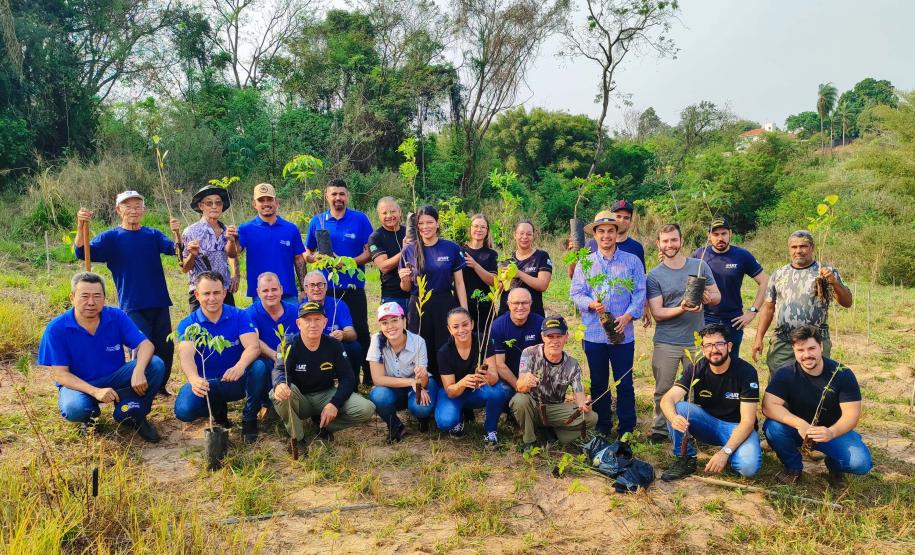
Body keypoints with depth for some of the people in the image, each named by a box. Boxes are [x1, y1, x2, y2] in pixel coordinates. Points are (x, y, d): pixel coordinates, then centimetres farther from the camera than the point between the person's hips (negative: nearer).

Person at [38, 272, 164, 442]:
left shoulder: (116, 317, -9)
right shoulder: (56, 329, -15)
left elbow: (146, 344, -14)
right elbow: (60, 374, -16)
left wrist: (138, 371, -36)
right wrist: (95, 392, -32)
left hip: (114, 379, 2)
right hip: (78, 384, -2)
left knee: (156, 364, -21)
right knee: (74, 408, -37)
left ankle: (130, 414, -5)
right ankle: (90, 416, 2)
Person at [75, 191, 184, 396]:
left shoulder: (153, 235, 8)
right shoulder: (110, 237, 2)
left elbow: (174, 249, -10)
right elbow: (82, 252, -12)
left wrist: (177, 233, -32)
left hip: (160, 303, 3)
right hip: (132, 306, -3)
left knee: (165, 348, 7)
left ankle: (160, 387, 26)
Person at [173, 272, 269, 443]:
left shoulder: (239, 316, -7)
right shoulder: (187, 325, -8)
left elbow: (253, 347, -22)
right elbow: (186, 356, -26)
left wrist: (240, 366, -46)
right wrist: (194, 379, -49)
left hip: (236, 380, 0)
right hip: (205, 383, 1)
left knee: (259, 367, -31)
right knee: (184, 410, -29)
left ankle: (249, 420, -8)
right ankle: (218, 410, 9)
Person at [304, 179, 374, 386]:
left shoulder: (360, 219, -1)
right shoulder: (317, 221, 7)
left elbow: (369, 252, -3)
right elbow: (307, 253, 13)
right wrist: (316, 258, -10)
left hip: (353, 286, -2)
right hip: (326, 288, 2)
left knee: (359, 331, 0)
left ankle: (368, 377, 11)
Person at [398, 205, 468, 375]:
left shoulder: (451, 248, 1)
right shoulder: (409, 250, 4)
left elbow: (459, 283, 4)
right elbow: (406, 288, 11)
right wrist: (404, 279, -11)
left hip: (446, 306, -1)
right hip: (418, 308, 1)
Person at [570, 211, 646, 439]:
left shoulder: (632, 261, 4)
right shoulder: (585, 263, 7)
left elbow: (639, 293, -1)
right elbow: (575, 292, 2)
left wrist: (627, 316, -15)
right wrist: (591, 304, -17)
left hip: (623, 333, -1)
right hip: (593, 333, 2)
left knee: (624, 383, 2)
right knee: (598, 383, 11)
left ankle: (626, 431, 14)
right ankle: (602, 429, 24)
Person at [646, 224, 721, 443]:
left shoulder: (700, 266, 3)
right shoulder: (654, 276, -3)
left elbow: (717, 296, 8)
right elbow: (657, 313, -7)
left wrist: (709, 298, -16)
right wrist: (682, 309, -25)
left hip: (696, 341, 1)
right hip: (666, 343, -1)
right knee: (663, 390, 6)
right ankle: (660, 429, 19)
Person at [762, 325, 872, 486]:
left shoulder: (842, 374, -14)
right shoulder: (785, 374, -15)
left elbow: (851, 414, -18)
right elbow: (769, 405, -25)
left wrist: (831, 433, -39)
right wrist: (800, 424, -40)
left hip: (833, 430, 0)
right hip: (796, 428, 0)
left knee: (861, 463, -26)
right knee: (773, 427, -31)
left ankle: (834, 466, 13)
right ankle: (793, 466, -1)